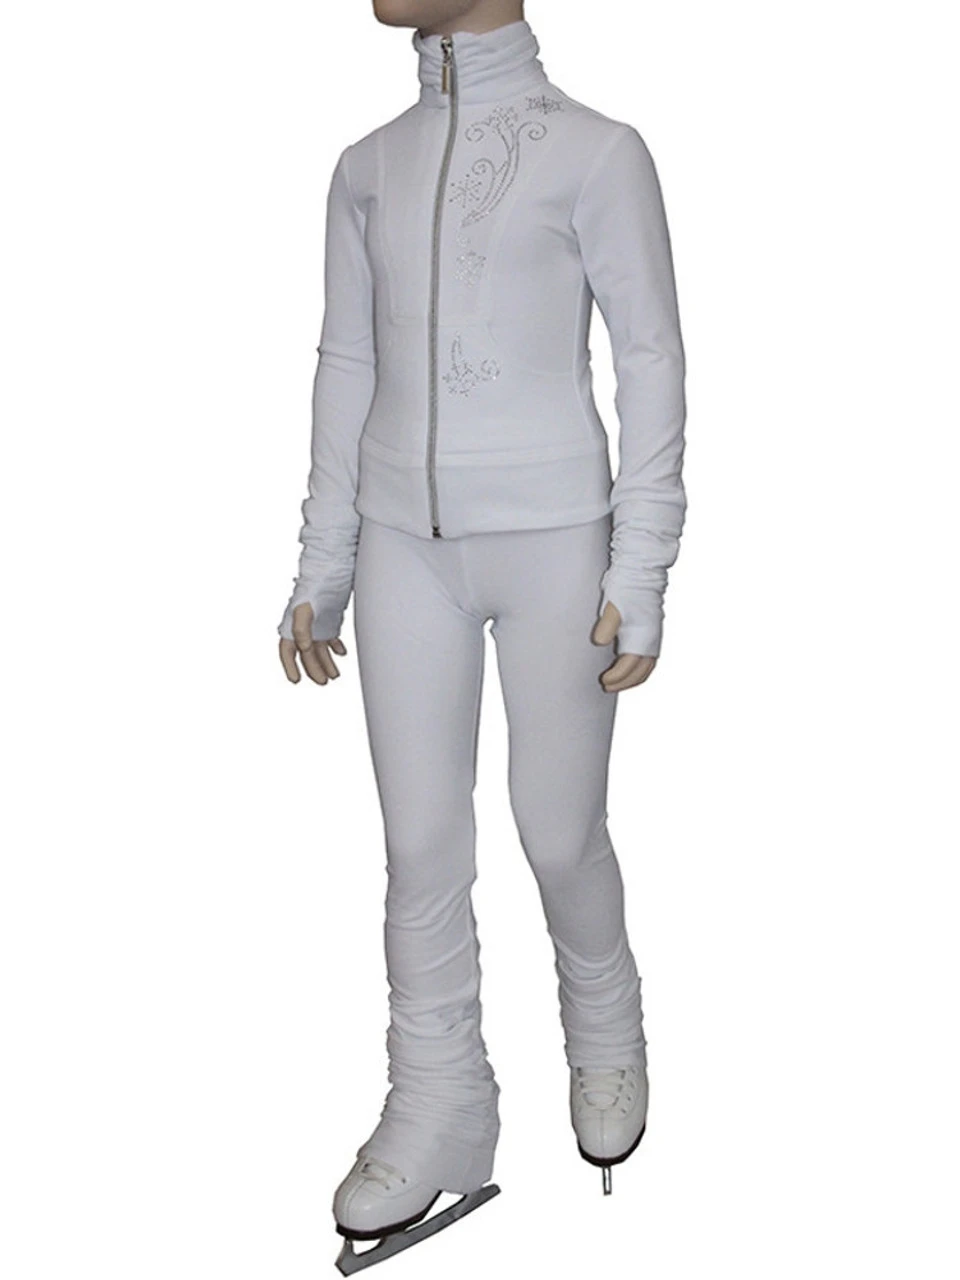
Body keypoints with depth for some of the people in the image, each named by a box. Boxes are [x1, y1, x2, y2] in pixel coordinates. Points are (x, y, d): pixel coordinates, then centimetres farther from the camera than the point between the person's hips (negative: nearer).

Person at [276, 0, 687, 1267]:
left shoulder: (602, 151, -5)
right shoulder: (370, 167, 9)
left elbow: (652, 364, -5)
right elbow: (350, 371, 11)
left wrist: (642, 577, -10)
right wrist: (322, 570, 9)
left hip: (554, 541, -4)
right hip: (410, 547, 4)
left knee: (560, 833, 4)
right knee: (422, 842, 4)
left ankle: (602, 1023, 34)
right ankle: (440, 1114, 18)